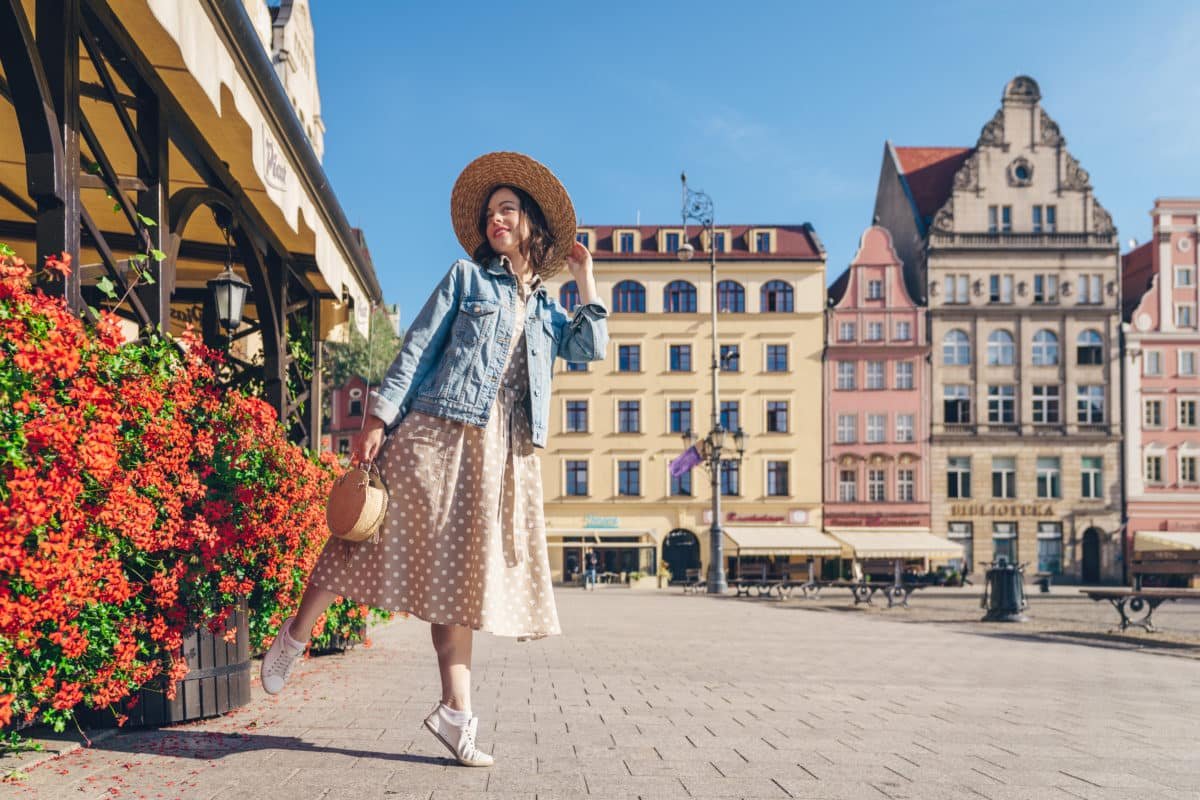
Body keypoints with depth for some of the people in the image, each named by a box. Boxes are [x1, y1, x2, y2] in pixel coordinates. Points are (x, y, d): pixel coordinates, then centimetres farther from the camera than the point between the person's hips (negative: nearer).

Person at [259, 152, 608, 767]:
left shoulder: (545, 308, 21)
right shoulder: (466, 277, 8)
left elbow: (590, 348, 7)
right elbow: (416, 347, 1)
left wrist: (584, 279, 12)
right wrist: (380, 417, -7)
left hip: (503, 455, 4)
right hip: (439, 432, -4)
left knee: (460, 570, 4)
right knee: (373, 533, -2)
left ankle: (455, 712, 5)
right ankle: (293, 637, 20)